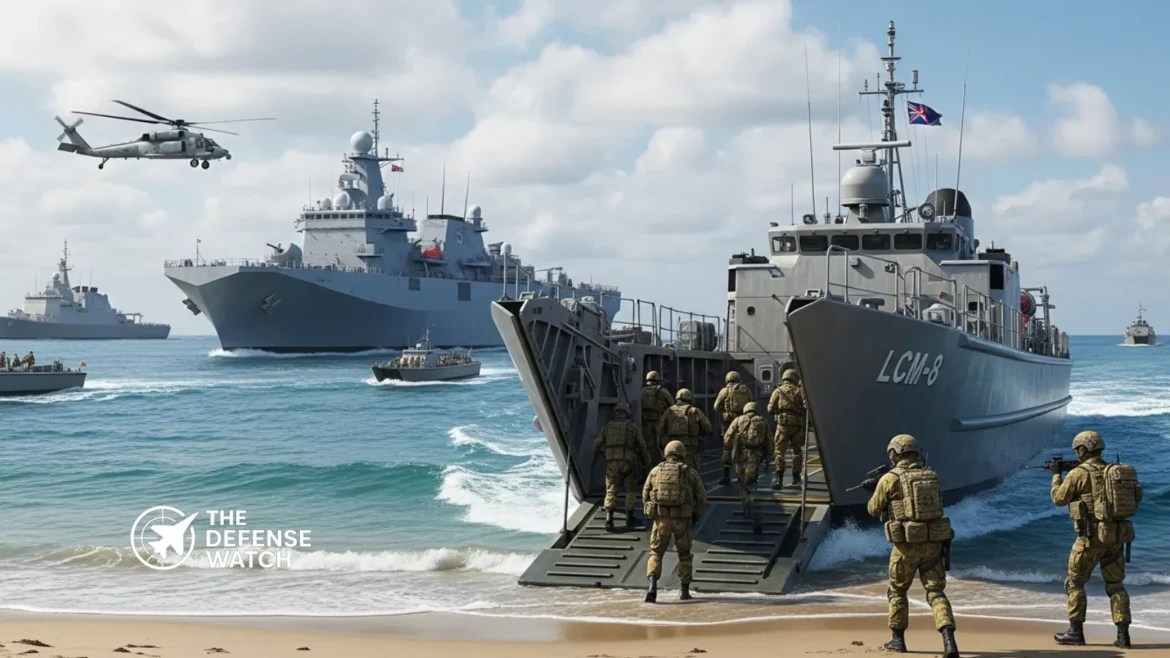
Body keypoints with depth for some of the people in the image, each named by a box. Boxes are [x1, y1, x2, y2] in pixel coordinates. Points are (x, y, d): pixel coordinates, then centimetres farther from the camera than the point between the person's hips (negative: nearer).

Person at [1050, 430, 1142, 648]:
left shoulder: (1078, 474, -9)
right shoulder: (1116, 471, 10)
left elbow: (1059, 498, 2)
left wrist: (1056, 474, 19)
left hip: (1092, 536, -6)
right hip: (1117, 536, 6)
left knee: (1075, 583, 9)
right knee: (1115, 585, 12)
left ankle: (1076, 632, 9)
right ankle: (1123, 635, 3)